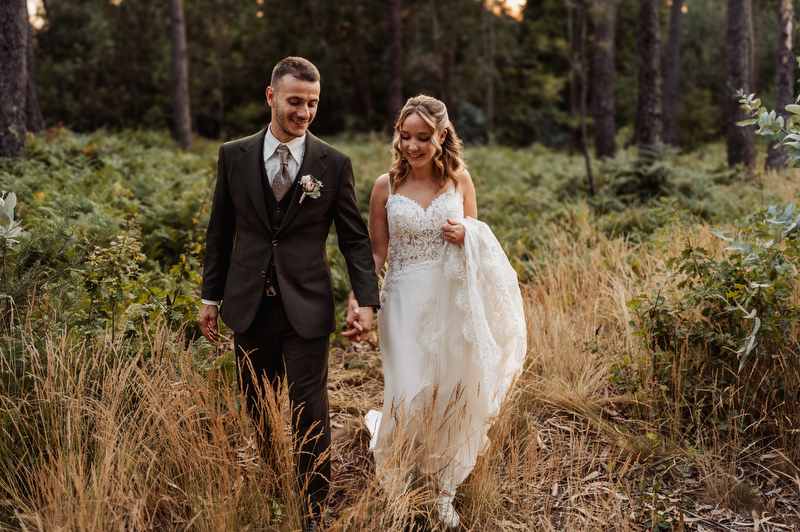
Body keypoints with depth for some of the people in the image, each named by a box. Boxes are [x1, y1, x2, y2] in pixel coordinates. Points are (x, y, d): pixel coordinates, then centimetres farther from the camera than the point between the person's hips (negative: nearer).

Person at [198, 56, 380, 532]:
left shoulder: (335, 164, -1)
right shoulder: (234, 156, 3)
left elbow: (355, 238, 1)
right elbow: (220, 233, 9)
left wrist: (367, 300, -9)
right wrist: (211, 297, 10)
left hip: (307, 309, -2)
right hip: (250, 307, 2)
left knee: (310, 413, 1)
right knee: (258, 406, 13)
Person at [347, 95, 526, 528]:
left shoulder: (459, 179, 1)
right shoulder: (386, 186, -3)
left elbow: (478, 241, 12)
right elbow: (376, 252, 2)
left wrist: (465, 236, -11)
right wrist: (357, 297, -11)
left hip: (453, 302, 2)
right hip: (406, 302, -1)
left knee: (451, 394, 8)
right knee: (411, 397, -4)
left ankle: (443, 491, 26)